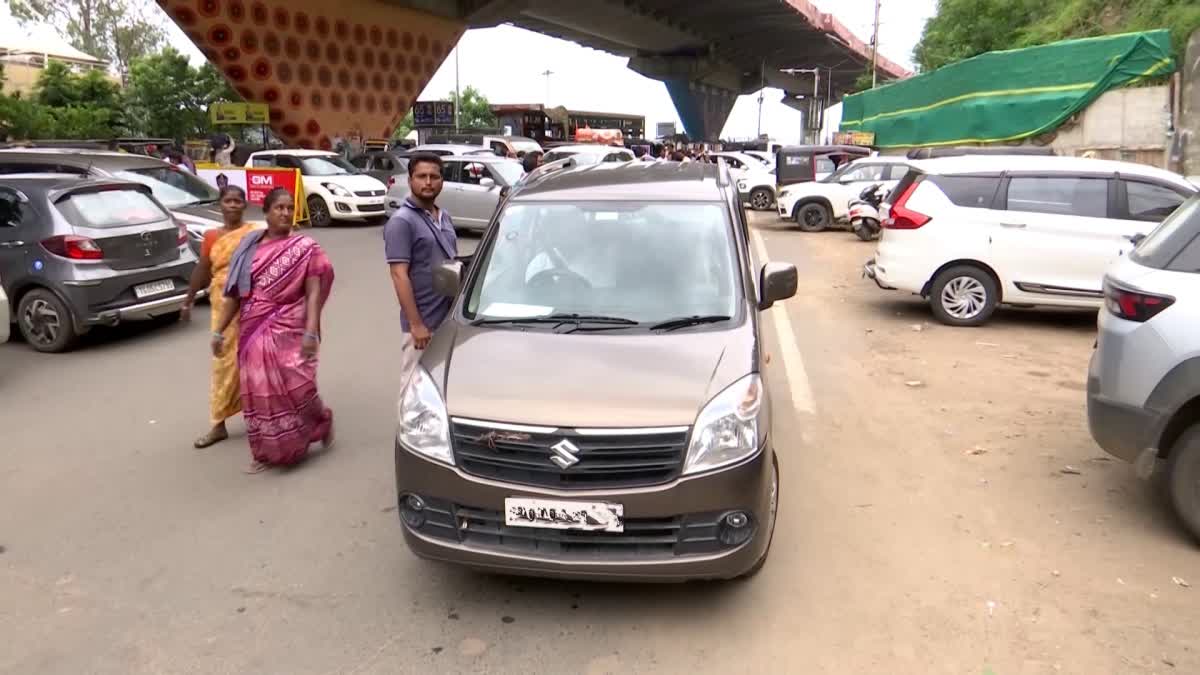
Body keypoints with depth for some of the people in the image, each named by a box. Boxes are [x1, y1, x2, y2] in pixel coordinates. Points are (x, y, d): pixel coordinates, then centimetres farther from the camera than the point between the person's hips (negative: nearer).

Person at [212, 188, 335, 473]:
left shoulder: (305, 248, -3)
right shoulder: (249, 246, 8)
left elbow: (313, 294, -9)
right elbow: (234, 293, 10)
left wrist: (311, 332, -19)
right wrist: (219, 331, 7)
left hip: (289, 332, -4)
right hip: (254, 332, 4)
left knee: (295, 388, -9)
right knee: (260, 392, 7)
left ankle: (322, 419, 22)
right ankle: (267, 452, 22)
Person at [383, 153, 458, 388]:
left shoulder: (445, 217, 13)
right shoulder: (402, 221, -11)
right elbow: (399, 275, -16)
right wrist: (416, 324, -20)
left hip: (451, 320, 7)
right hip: (424, 323, -7)